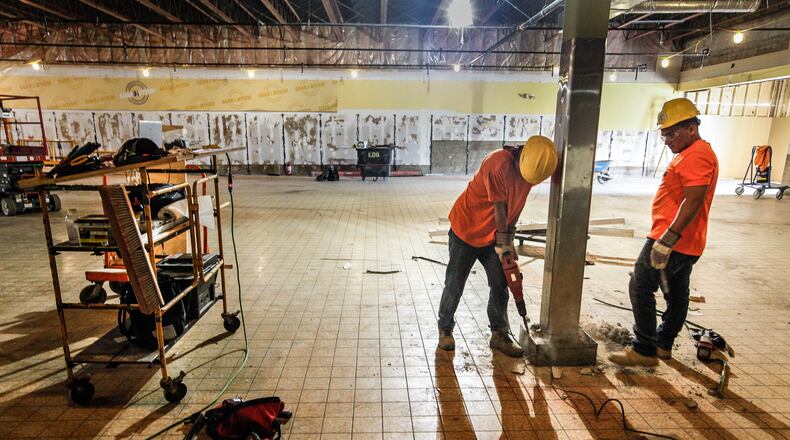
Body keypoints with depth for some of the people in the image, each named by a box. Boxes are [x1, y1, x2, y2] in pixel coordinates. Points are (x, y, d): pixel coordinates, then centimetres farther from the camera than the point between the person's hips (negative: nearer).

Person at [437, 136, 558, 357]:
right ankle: (445, 330, 20)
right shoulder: (499, 163, -28)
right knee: (455, 285, 3)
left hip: (493, 235, 7)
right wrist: (503, 243, -13)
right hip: (466, 230, -6)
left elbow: (516, 207, 3)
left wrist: (509, 240, 3)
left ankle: (499, 334, 19)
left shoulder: (528, 167, -4)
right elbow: (499, 207, -22)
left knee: (500, 285, 6)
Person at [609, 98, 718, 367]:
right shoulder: (692, 153, 18)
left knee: (640, 288, -7)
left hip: (672, 241, -11)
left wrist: (667, 239, -29)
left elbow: (693, 201, -26)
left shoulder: (696, 155, -16)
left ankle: (644, 350, 0)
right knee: (676, 294, 17)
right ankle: (663, 344, 29)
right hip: (685, 243, 11)